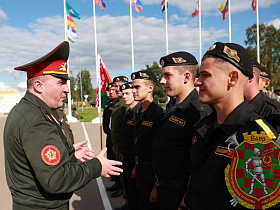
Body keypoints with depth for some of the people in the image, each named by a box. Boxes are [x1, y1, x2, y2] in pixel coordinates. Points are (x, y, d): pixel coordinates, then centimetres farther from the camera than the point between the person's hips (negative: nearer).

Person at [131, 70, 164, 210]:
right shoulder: (140, 113, 8)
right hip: (141, 167, 9)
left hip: (152, 170, -9)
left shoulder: (158, 114, -21)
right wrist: (136, 166, 19)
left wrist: (157, 184, -20)